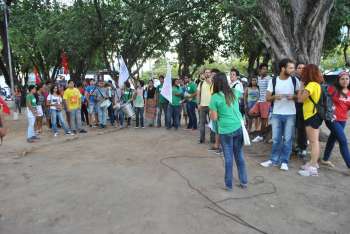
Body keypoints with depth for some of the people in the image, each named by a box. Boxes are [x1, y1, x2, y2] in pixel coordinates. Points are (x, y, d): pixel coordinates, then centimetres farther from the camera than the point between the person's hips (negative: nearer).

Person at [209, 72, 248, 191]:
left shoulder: (215, 97, -11)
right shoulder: (234, 93, 5)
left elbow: (214, 117, -9)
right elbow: (242, 94, 30)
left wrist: (211, 111, 11)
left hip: (226, 131, -4)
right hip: (239, 128, 5)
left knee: (228, 157, 6)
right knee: (239, 155, 16)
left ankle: (229, 184, 17)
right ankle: (244, 181, 27)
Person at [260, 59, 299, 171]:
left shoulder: (295, 80, 0)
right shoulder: (273, 81, -1)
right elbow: (267, 98, 0)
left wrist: (293, 96, -16)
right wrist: (275, 96, -21)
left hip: (290, 114, 0)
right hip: (276, 114, 0)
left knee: (287, 139, 4)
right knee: (276, 139, 8)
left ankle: (284, 161, 17)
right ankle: (274, 160, 21)